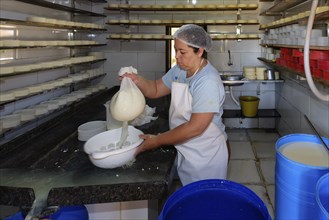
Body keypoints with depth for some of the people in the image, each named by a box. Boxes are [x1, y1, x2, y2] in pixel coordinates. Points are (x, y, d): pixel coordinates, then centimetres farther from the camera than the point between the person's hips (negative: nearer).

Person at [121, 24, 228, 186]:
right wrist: (137, 81, -15)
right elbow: (156, 89, 7)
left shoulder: (208, 82, -27)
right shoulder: (179, 70, -1)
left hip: (206, 156, -7)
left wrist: (157, 141, -24)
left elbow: (195, 128, -30)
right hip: (186, 151, 7)